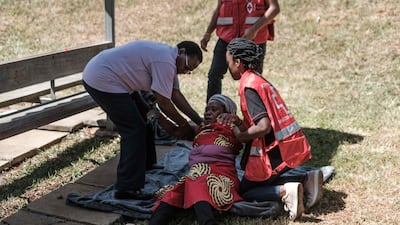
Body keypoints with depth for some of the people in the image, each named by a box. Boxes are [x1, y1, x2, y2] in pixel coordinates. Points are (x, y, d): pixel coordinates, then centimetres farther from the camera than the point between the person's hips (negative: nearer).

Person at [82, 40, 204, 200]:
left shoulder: (168, 60, 11)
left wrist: (198, 120, 10)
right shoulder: (165, 62, -21)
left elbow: (176, 95, 12)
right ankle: (127, 188, -9)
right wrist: (183, 125, -5)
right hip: (101, 81, -11)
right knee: (134, 130, -11)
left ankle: (146, 167, 32)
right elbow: (163, 103, -19)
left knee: (142, 120, 18)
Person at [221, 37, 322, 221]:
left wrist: (240, 136, -8)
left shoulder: (249, 86, -15)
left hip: (276, 151, -8)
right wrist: (237, 120, 10)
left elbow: (263, 127, -24)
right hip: (292, 144, 9)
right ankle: (305, 180, 7)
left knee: (243, 191, 8)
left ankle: (285, 191, -14)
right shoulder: (259, 80, 13)